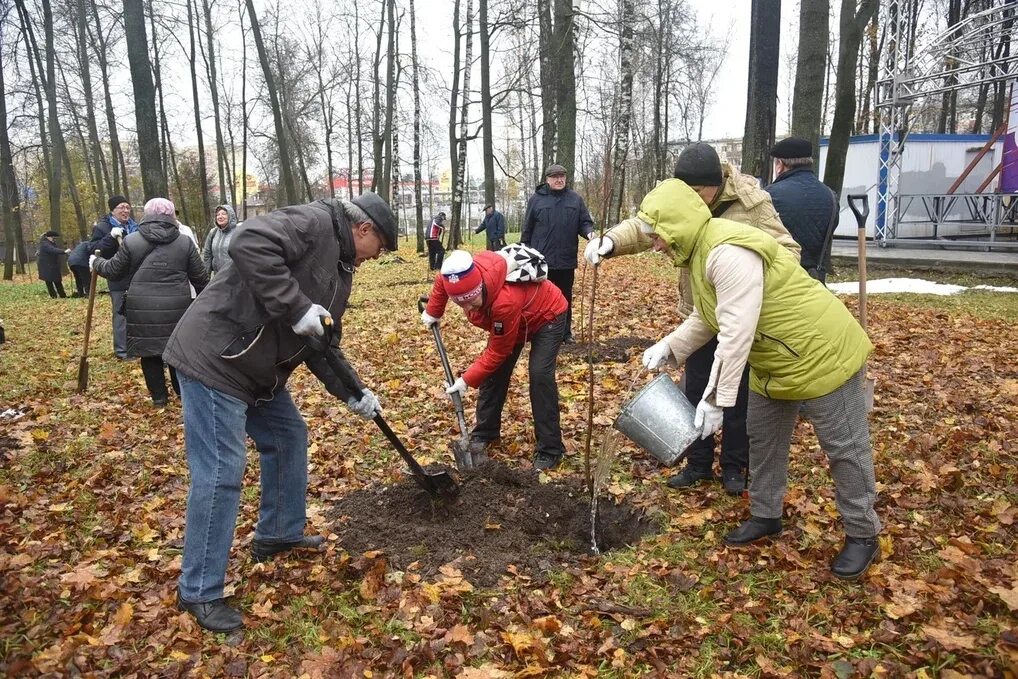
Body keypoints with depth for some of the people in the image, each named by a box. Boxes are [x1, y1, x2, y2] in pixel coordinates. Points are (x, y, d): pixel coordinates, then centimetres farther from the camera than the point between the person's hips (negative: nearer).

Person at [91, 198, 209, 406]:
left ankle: (159, 397, 16)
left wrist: (96, 263, 30)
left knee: (149, 351, 10)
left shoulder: (131, 241, 0)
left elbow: (114, 271, 9)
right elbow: (200, 277, 5)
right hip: (176, 308, 1)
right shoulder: (185, 241, 2)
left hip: (142, 309, -1)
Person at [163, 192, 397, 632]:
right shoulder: (314, 222, -13)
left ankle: (279, 535, 37)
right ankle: (199, 592, 7)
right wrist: (296, 307, -29)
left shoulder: (341, 271, 16)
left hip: (258, 370, 11)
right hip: (214, 358, -10)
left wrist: (351, 393, 6)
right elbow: (248, 243, -30)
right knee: (221, 472, -7)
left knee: (289, 437, 19)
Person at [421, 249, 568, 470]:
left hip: (548, 315, -7)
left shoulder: (505, 301, -45)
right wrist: (432, 312, 3)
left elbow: (498, 352, -32)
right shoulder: (462, 276, -27)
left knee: (540, 375, -20)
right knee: (494, 373, 1)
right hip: (514, 318, 7)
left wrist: (467, 380, -28)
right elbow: (442, 280, 1)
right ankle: (483, 434, 17)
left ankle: (550, 450, -10)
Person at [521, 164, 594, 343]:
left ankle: (566, 332, 25)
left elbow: (585, 222, 6)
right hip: (541, 260, -2)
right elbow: (527, 229, 2)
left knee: (565, 298, 13)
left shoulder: (575, 199, 5)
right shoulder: (537, 199, 0)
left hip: (566, 261, 2)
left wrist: (590, 233, -17)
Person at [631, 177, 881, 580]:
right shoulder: (698, 252, 4)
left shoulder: (728, 252, -30)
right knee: (763, 439, 18)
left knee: (845, 449, 5)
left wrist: (716, 397, -32)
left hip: (822, 352, -10)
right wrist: (670, 346, 3)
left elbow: (736, 332, -34)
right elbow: (708, 318, 14)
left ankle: (863, 536, 21)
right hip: (775, 361, 10)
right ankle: (765, 516, 34)